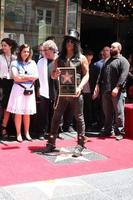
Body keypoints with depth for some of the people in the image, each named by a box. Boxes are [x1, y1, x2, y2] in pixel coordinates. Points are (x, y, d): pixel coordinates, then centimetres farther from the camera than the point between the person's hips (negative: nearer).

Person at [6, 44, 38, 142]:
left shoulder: (32, 63, 10)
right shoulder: (15, 63, 0)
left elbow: (36, 76, 0)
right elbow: (16, 78, -10)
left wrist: (23, 76, -8)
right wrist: (30, 77, -6)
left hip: (30, 89, 3)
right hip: (19, 89, -3)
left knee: (27, 113, 7)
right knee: (18, 113, -3)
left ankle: (27, 133, 18)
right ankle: (18, 134, 6)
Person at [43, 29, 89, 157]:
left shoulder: (81, 58, 3)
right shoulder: (59, 58, 11)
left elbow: (86, 75, -1)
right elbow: (53, 76, 13)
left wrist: (80, 87, -16)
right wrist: (55, 74, -11)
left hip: (76, 92, -3)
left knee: (79, 118, 3)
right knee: (56, 117, 4)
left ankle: (80, 145, 11)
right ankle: (51, 143, 12)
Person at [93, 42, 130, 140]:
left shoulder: (123, 61, -1)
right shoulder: (107, 61, 21)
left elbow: (123, 75, -13)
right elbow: (101, 74, 19)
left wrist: (117, 88, -22)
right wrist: (98, 86, 7)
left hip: (117, 92, -7)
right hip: (106, 91, 7)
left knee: (119, 113, -2)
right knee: (107, 113, 11)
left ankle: (119, 132, 5)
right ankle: (107, 131, 20)